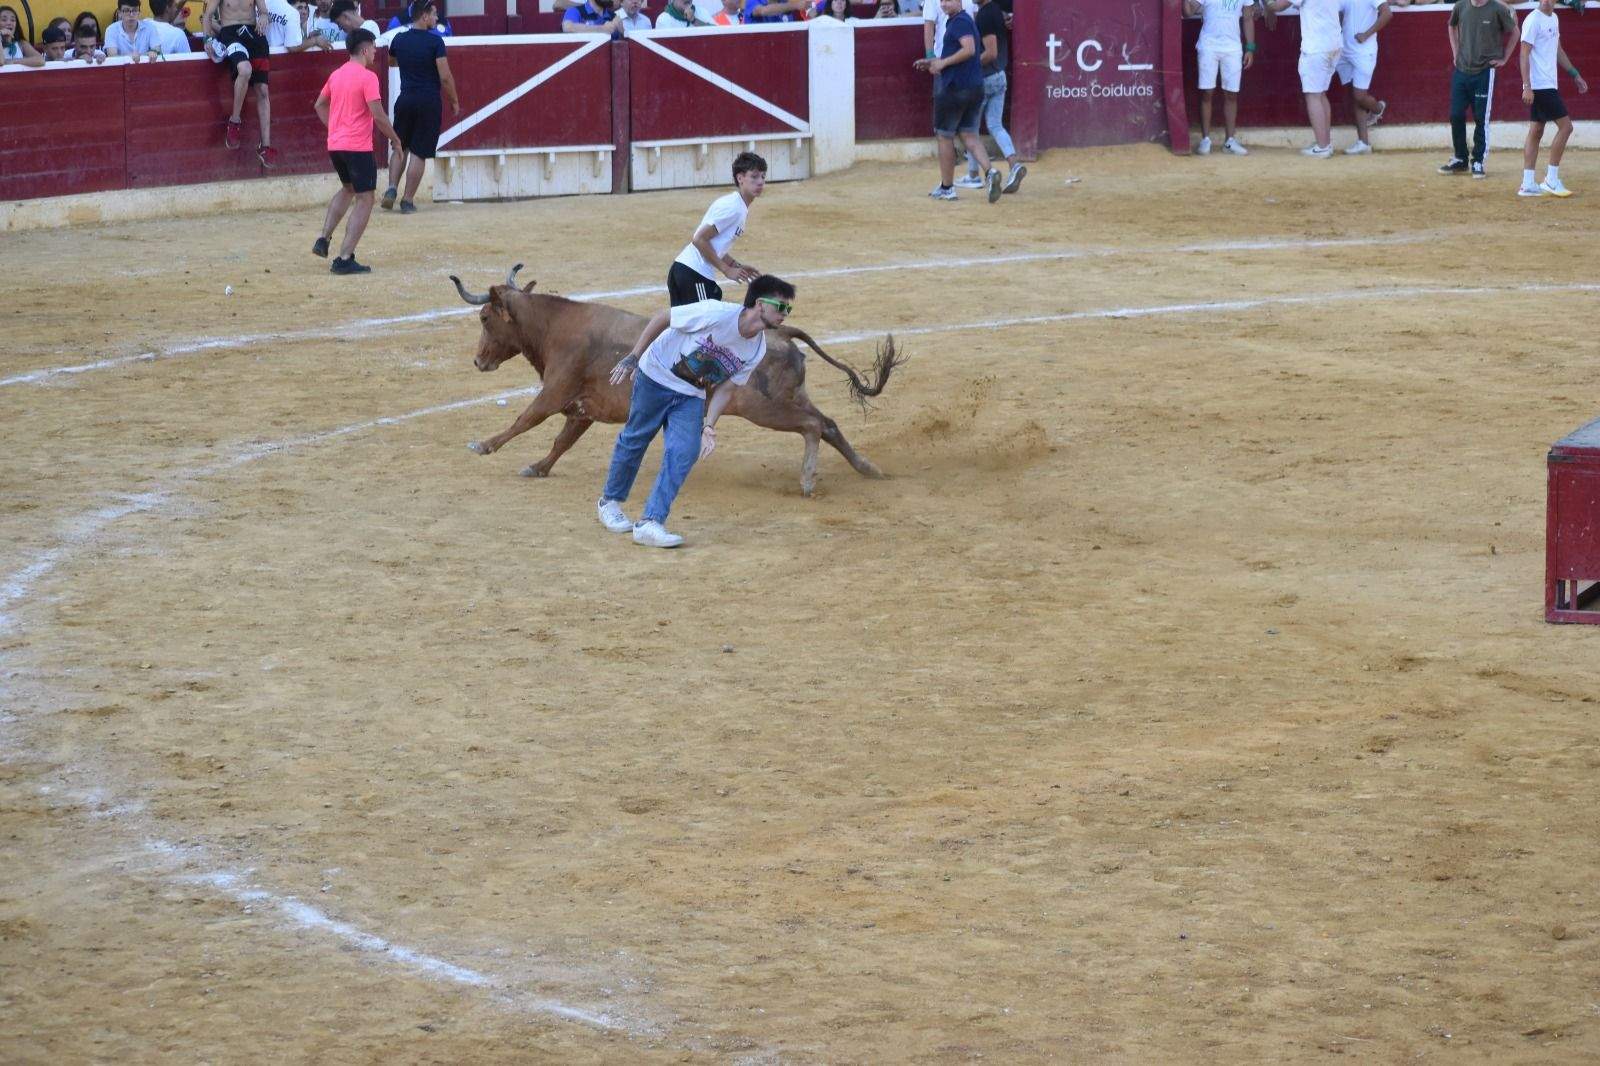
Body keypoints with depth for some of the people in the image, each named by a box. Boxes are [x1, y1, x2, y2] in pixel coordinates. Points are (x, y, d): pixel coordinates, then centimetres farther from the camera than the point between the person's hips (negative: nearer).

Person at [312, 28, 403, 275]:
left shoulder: (336, 75, 11)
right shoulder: (367, 77, -13)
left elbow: (320, 104, 22)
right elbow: (378, 115, -18)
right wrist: (395, 139, -6)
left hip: (334, 145, 8)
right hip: (358, 147, -8)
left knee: (348, 189, 29)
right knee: (364, 200, -1)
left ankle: (323, 240, 20)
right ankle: (344, 259, -8)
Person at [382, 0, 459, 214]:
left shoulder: (399, 40, 4)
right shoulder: (435, 42, -11)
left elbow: (391, 62, 26)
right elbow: (445, 77, -12)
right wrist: (454, 101, 1)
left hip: (405, 100, 4)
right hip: (429, 103, -4)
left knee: (400, 148, 20)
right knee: (419, 154, 1)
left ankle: (392, 188, 3)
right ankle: (408, 201, 3)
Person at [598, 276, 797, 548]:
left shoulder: (757, 350, -9)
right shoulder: (716, 314, -30)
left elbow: (725, 388, -2)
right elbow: (662, 318, -19)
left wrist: (709, 427, -14)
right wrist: (632, 359, -18)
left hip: (691, 397, 5)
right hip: (655, 378, -5)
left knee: (684, 453, -12)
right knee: (634, 440, 8)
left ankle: (650, 524, -11)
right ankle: (610, 502, 31)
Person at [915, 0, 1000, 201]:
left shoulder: (959, 22, -13)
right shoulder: (966, 21, 17)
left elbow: (969, 49, -27)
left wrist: (943, 63, -19)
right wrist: (932, 63, 20)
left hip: (954, 87, -9)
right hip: (975, 87, 9)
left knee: (944, 136, 5)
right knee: (969, 135, 8)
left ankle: (946, 187, 12)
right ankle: (989, 172, -14)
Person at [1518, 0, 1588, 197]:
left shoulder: (1553, 18, 14)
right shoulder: (1533, 20, -13)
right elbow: (1525, 54, -16)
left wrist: (1574, 74, 23)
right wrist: (1527, 87, -21)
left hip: (1548, 85, 9)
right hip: (1539, 86, -9)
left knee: (1536, 132, 8)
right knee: (1565, 126, -9)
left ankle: (1528, 184, 9)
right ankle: (1551, 180, -4)